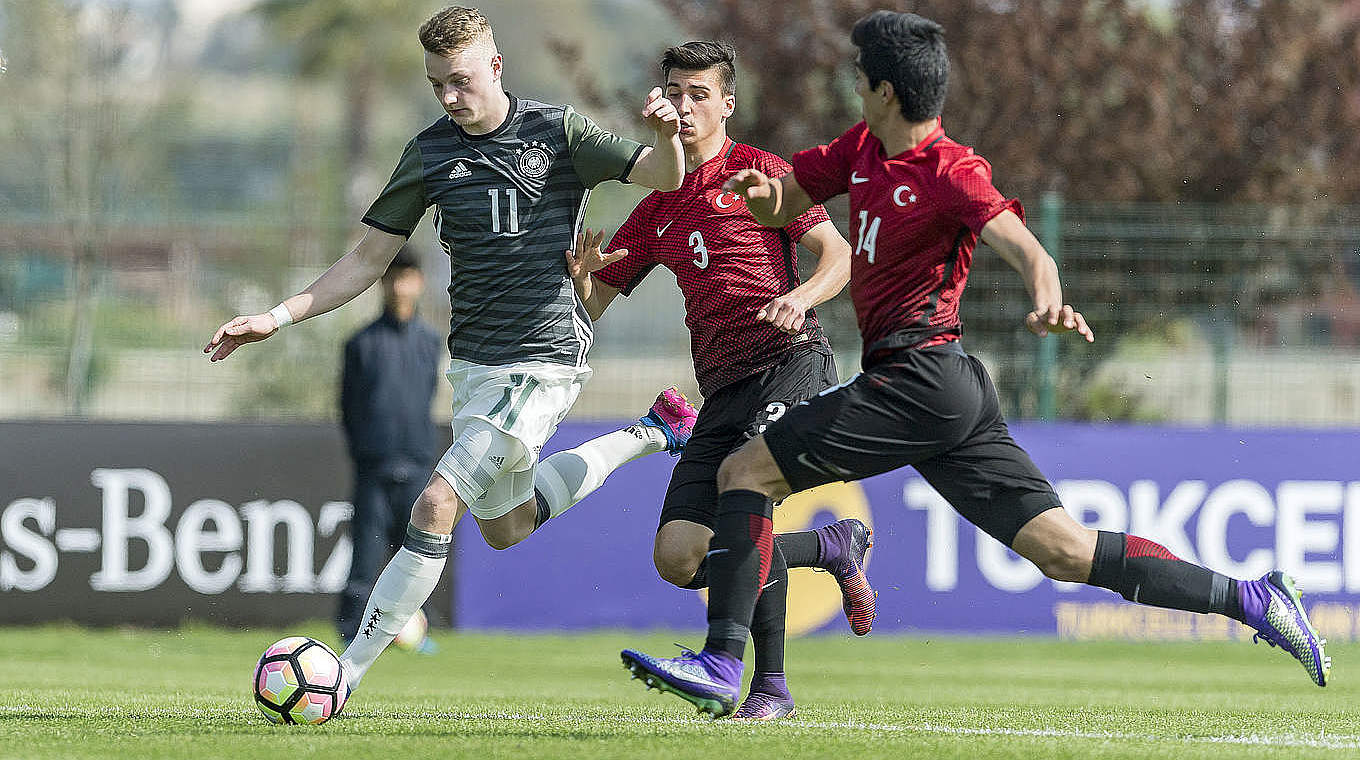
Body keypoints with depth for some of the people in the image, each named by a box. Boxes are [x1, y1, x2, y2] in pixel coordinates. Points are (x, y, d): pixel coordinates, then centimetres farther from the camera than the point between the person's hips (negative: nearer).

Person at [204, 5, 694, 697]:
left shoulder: (556, 131, -7)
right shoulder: (430, 153, 5)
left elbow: (667, 179, -9)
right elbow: (369, 258, 9)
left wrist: (667, 136, -32)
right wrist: (277, 318, 0)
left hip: (543, 358, -7)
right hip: (472, 360, 7)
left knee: (438, 502, -18)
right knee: (504, 528, 21)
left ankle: (350, 668, -15)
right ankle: (648, 437, 39)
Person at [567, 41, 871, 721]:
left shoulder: (757, 171, 3)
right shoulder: (657, 209, 19)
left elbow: (838, 253, -3)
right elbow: (594, 304, 19)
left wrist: (801, 296, -23)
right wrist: (581, 275, -4)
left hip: (792, 365, -6)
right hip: (723, 390, 6)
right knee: (678, 557, -6)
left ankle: (770, 685, -18)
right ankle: (837, 545, 18)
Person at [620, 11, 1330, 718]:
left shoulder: (952, 172, -9)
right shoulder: (863, 148, 16)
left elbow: (1025, 249, -20)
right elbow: (786, 202, 22)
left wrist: (1049, 303, -42)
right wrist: (763, 193, -3)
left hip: (919, 375, -9)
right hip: (955, 395, 9)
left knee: (744, 472, -10)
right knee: (1067, 552, 3)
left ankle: (721, 665, -18)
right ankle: (1245, 597, 0)